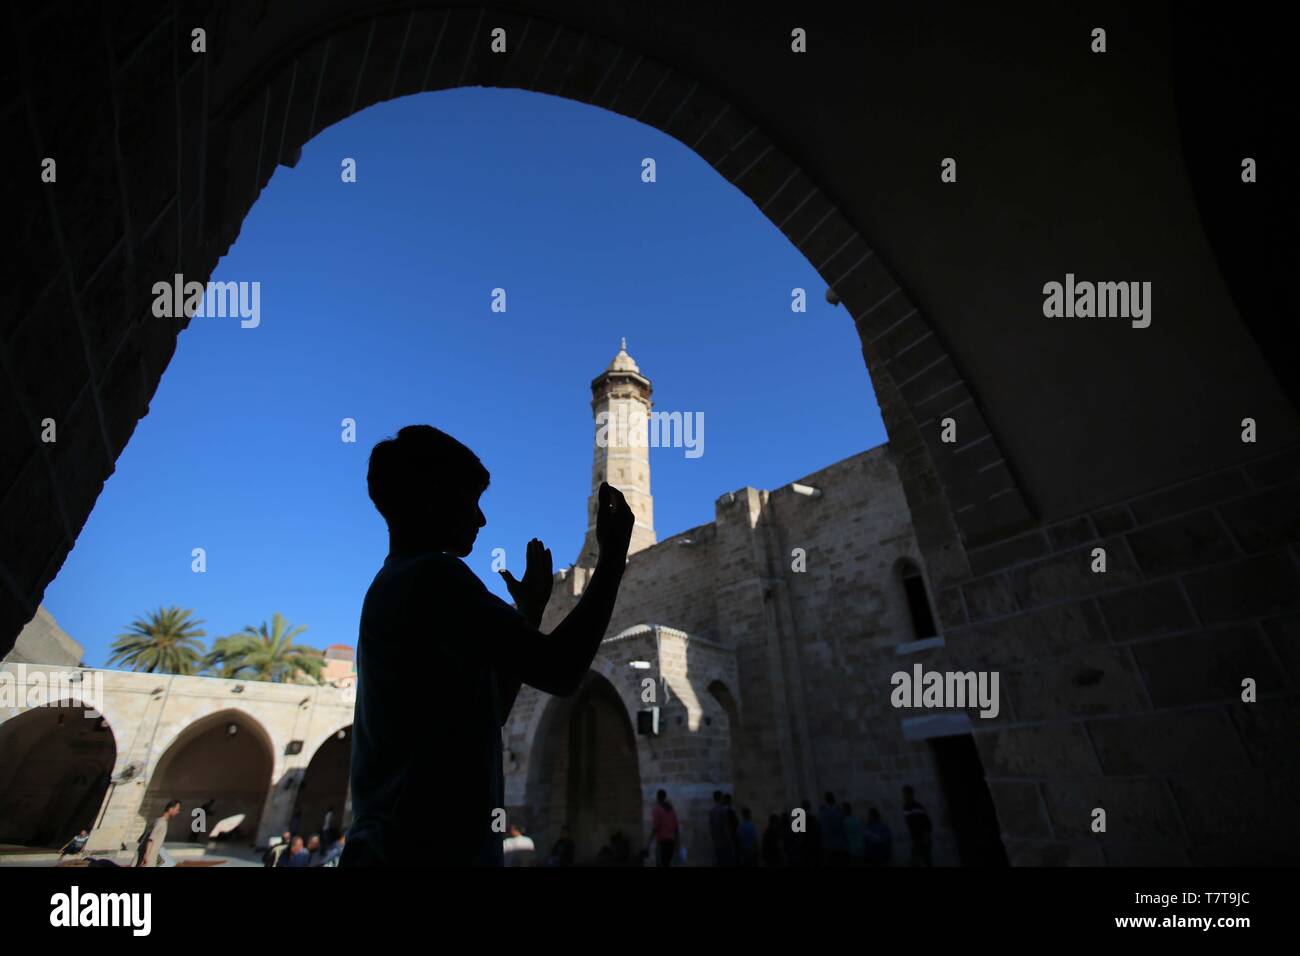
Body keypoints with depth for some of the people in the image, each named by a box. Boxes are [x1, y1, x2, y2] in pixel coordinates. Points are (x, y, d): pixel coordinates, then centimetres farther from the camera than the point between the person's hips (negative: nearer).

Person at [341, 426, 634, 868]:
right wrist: (613, 555, -15)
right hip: (432, 849, -10)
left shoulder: (393, 586, 15)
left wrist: (529, 613, 15)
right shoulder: (431, 575, -17)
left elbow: (488, 714, 18)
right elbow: (559, 672, -25)